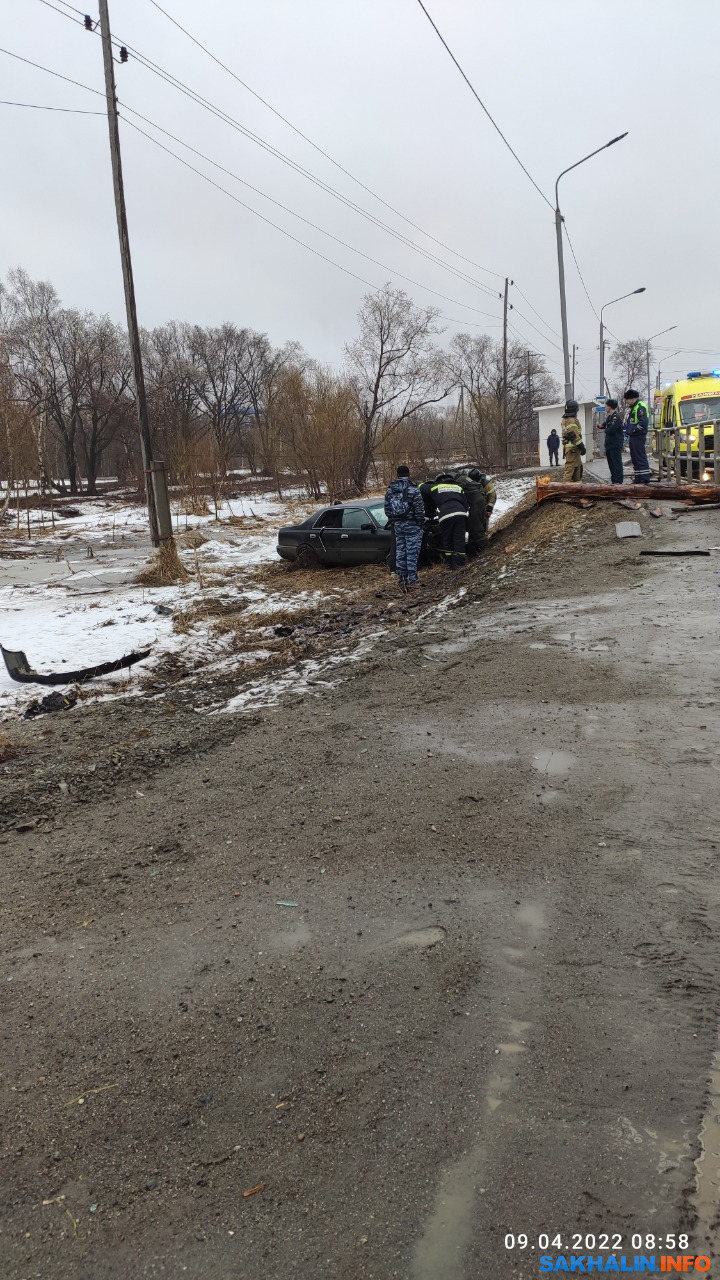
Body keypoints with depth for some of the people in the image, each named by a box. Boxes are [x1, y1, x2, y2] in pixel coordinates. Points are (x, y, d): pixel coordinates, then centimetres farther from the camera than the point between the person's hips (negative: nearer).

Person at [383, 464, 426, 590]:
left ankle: (401, 577, 12)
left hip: (397, 525, 5)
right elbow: (419, 509, -11)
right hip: (412, 525, -5)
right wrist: (421, 524, -2)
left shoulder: (389, 490, 5)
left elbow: (387, 509, 9)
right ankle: (412, 578, -1)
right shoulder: (413, 489, -11)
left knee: (400, 551, 11)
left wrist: (392, 522, 18)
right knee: (412, 551, -1)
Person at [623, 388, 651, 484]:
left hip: (638, 437, -11)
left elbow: (643, 421, -23)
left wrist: (634, 429, -16)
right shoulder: (631, 408, 19)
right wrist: (629, 431, 10)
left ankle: (645, 479, -12)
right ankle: (638, 478, 20)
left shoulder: (640, 406, -13)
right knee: (634, 458, 14)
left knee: (641, 458, -11)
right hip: (632, 437, 11)